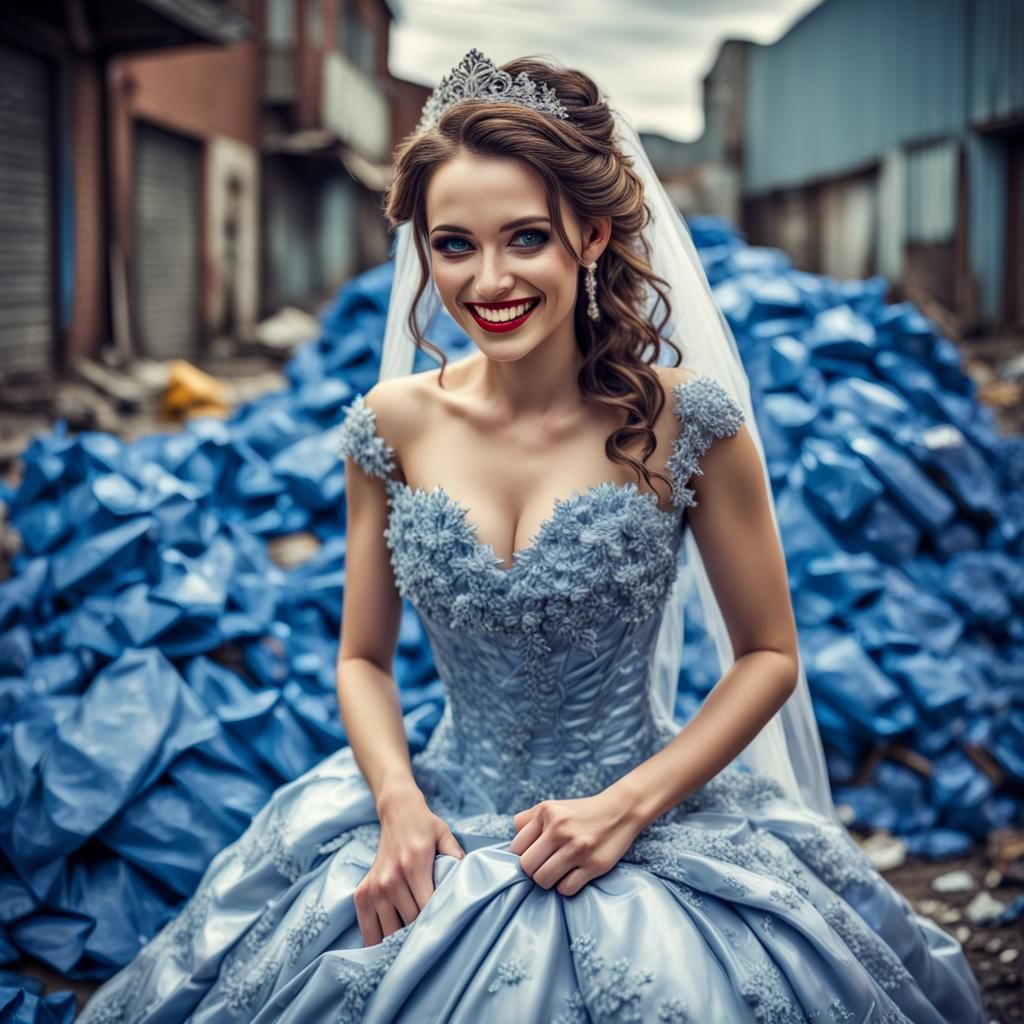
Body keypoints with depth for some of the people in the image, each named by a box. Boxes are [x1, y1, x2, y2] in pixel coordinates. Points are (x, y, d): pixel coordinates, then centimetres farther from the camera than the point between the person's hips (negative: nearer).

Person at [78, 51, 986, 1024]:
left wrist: (631, 805, -12)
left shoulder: (684, 419, -12)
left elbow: (770, 655, -3)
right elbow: (363, 659, 6)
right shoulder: (393, 424, -4)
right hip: (436, 834, 2)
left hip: (650, 828, -1)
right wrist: (399, 802, -10)